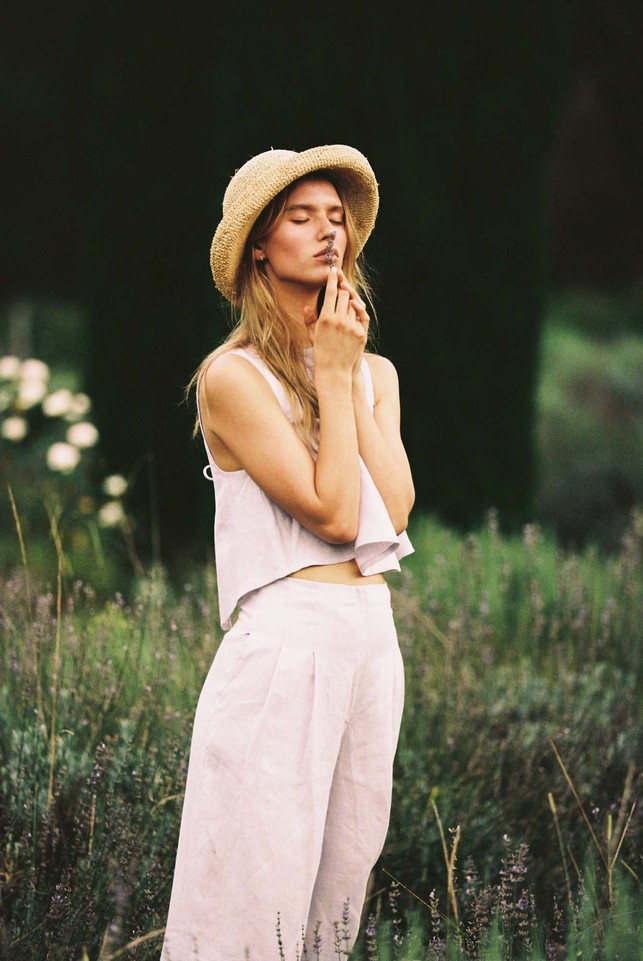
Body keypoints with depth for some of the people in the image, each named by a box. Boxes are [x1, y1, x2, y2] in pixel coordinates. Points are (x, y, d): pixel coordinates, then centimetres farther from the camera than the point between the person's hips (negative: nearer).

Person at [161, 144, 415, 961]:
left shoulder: (376, 371, 14)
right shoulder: (233, 375, -7)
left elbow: (394, 509, -1)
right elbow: (332, 512, -13)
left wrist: (352, 378, -3)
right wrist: (332, 374, -8)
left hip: (373, 637, 7)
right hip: (287, 639, -7)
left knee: (340, 881, 10)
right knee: (260, 889, -5)